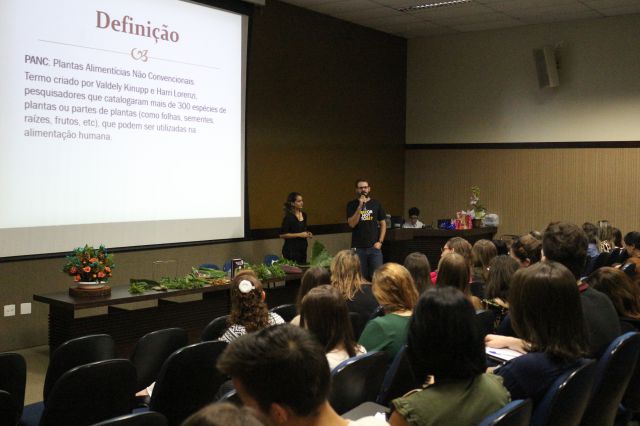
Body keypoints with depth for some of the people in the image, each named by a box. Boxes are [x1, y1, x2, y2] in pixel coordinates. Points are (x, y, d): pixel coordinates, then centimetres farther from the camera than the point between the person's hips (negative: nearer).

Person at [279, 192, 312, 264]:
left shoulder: (304, 215, 8)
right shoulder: (289, 217, -14)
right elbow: (282, 235, -17)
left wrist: (307, 233, 3)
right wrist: (299, 235, -18)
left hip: (302, 247, 7)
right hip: (291, 250, -7)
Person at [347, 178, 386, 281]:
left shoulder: (376, 204, 7)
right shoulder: (352, 205, 3)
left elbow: (383, 224, 9)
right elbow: (352, 224, -8)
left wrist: (380, 241, -1)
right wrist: (360, 206, -15)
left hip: (374, 247, 1)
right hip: (358, 248, -1)